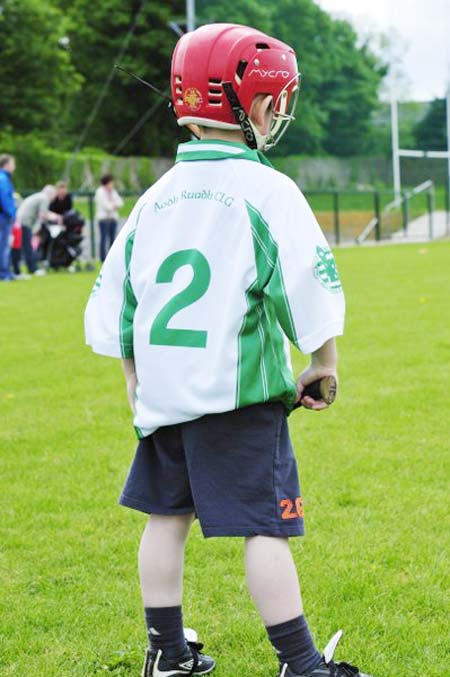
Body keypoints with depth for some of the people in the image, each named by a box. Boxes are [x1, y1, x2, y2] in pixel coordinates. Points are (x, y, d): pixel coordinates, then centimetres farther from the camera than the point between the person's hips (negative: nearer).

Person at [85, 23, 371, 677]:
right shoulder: (266, 190, -9)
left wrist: (134, 373, 26)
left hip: (162, 389, 6)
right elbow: (312, 283, -13)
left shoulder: (157, 195, 9)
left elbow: (114, 293, 15)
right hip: (238, 390, -6)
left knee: (167, 515, 15)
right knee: (264, 525, -4)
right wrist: (323, 364, 1)